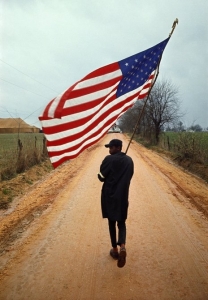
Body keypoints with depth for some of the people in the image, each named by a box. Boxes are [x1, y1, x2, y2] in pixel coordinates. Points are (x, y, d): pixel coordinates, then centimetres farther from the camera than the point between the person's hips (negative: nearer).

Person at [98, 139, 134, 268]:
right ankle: (122, 246, -11)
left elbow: (101, 176, -7)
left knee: (112, 223, 13)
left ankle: (115, 250, 22)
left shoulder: (109, 159, -13)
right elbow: (129, 176, 11)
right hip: (123, 196, 3)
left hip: (109, 195, -3)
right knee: (121, 223, 13)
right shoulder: (129, 160, 2)